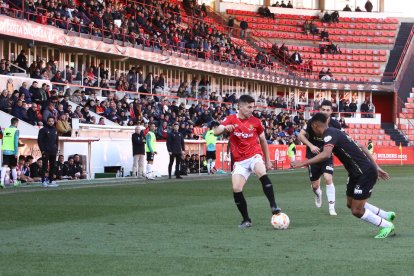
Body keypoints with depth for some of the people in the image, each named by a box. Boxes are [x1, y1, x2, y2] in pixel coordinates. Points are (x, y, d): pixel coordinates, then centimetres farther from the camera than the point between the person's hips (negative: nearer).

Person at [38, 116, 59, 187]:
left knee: (53, 166, 6)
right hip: (46, 151, -6)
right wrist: (42, 150, -13)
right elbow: (39, 140, -7)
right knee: (45, 166, -7)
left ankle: (51, 180, 12)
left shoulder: (55, 130, 16)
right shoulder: (43, 130, -3)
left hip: (53, 152, 6)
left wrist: (56, 149, 11)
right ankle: (43, 181, -9)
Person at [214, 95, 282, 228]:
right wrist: (225, 128, -35)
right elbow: (216, 132, -13)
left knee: (263, 175, -33)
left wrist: (268, 160, 16)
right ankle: (246, 220, 4)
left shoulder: (255, 121, 1)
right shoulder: (231, 119, 0)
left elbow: (263, 140, 14)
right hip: (240, 161, 1)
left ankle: (274, 206, -33)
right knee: (236, 190, -12)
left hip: (254, 156, -1)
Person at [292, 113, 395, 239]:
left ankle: (387, 226, 15)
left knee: (357, 211, 0)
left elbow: (325, 155, -34)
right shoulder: (335, 132, 15)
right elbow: (361, 147, 19)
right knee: (351, 204, 20)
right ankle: (387, 216, 31)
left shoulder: (329, 134, -14)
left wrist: (304, 163, -28)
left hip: (365, 174, -10)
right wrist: (376, 167, 22)